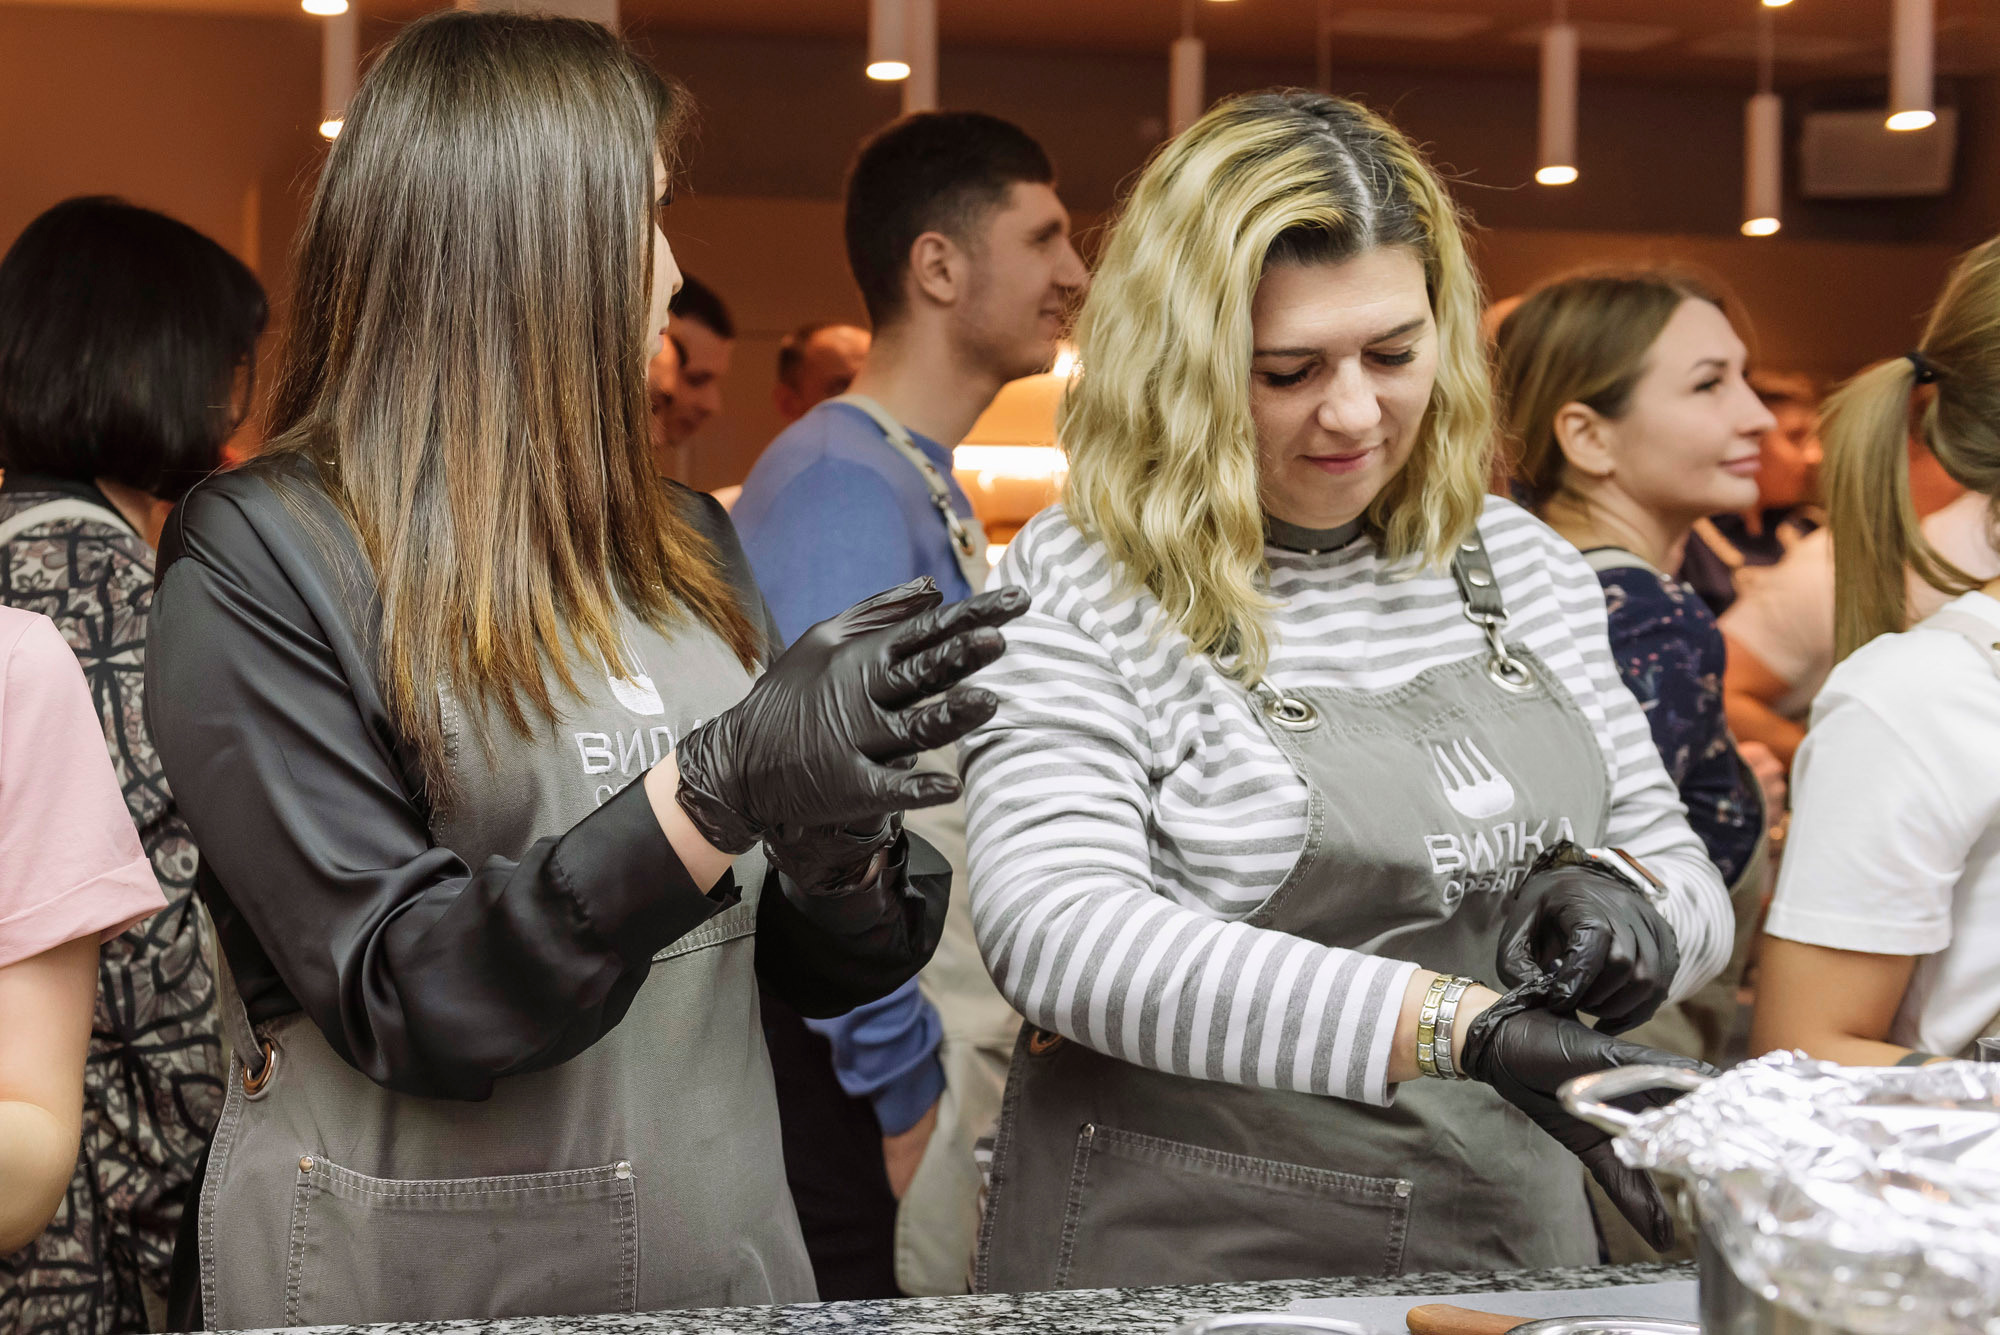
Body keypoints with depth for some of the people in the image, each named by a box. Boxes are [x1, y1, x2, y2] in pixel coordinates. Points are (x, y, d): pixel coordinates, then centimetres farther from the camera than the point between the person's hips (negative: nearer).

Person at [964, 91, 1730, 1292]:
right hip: (1176, 1259, -5)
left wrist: (1620, 889, -15)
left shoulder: (1523, 567, 4)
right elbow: (1060, 933, -25)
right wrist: (1463, 1024, -32)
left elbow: (1690, 885, 10)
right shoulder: (1074, 593, -12)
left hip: (1509, 1238, 5)